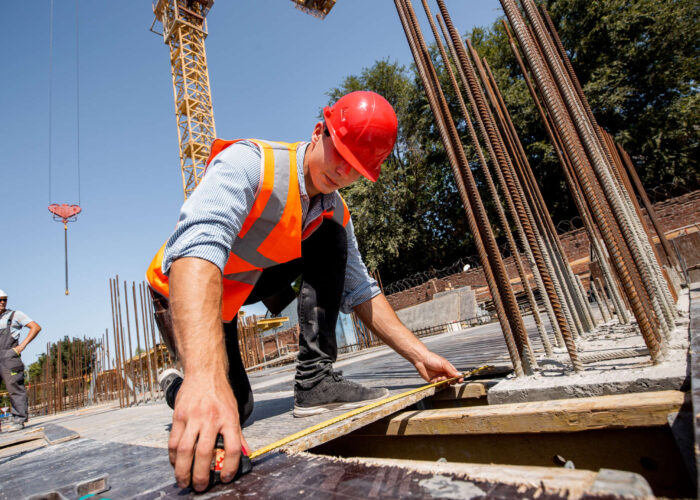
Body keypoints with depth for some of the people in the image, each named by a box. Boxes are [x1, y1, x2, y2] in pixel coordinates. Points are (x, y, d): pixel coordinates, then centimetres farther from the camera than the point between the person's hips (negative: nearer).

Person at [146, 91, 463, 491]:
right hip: (186, 293, -4)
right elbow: (197, 247, -46)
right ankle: (177, 385, 22)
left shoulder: (336, 213, -7)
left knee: (331, 237, -14)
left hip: (248, 284, 5)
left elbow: (359, 290, -2)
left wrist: (419, 354, -8)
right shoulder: (249, 162, -29)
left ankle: (316, 377, -15)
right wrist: (204, 374, -59)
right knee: (232, 409, -14)